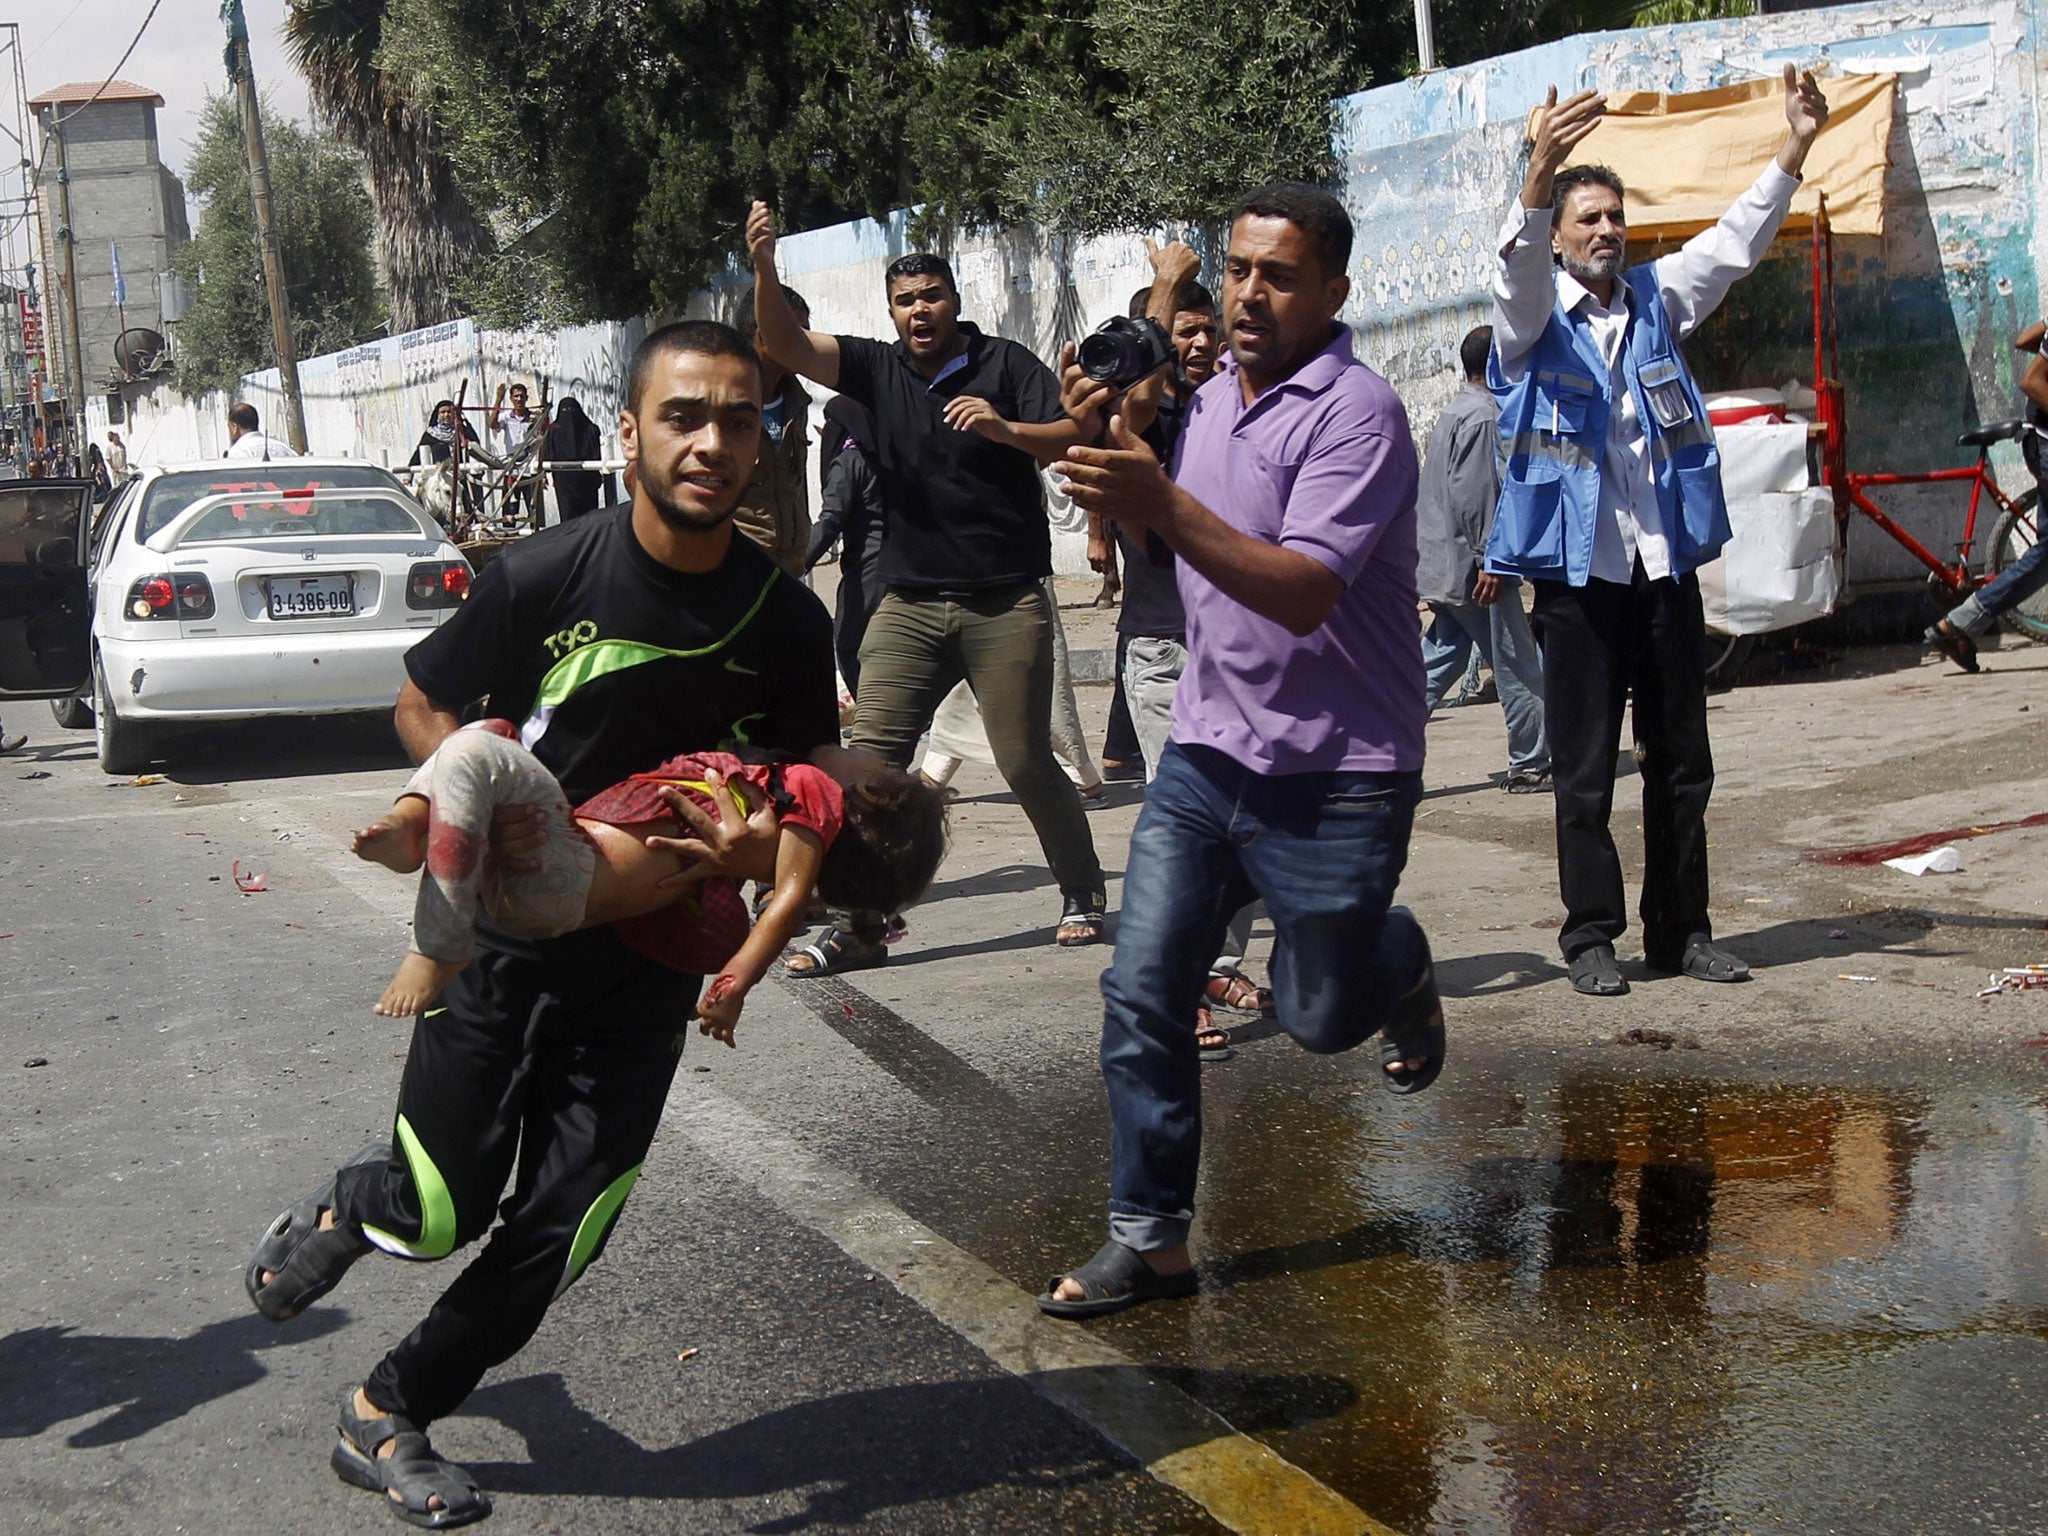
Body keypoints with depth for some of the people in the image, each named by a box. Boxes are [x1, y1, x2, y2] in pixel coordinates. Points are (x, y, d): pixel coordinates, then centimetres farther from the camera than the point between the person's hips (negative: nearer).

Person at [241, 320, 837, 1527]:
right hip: (505, 928, -2)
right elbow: (421, 706, -1)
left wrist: (765, 853, -22)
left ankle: (390, 1416, 26)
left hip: (646, 962, 2)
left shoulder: (787, 622, -9)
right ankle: (349, 1211, 38)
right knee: (442, 1210, 0)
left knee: (558, 1229, 3)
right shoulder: (545, 575, -15)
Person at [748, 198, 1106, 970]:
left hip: (1005, 606, -3)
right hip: (910, 605, 3)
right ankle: (860, 924, 0)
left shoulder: (1004, 363, 2)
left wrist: (1003, 429, -24)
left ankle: (1082, 892, 23)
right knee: (870, 756, -6)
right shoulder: (878, 369, 8)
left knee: (1026, 762, 1)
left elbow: (1075, 436, -7)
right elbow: (785, 344, -3)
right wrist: (764, 267, -19)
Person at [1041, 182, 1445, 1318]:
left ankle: (1400, 967, 43)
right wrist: (1116, 470, 6)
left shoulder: (1356, 413, -17)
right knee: (1142, 994, -2)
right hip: (1204, 755, 6)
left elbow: (1304, 592, -29)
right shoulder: (1212, 400, 9)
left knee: (1320, 1017, 9)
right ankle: (1151, 1237, 9)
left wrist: (1164, 505, -41)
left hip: (1334, 776, -6)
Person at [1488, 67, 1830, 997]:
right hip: (1578, 572, -5)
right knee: (1585, 770, 0)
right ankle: (1591, 936, 10)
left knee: (1682, 761, 10)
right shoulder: (1533, 317, 0)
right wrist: (1541, 175, -40)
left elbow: (1732, 244, 9)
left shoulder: (1655, 301, 15)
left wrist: (1794, 149, -4)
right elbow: (1517, 266, -21)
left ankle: (1681, 930, 19)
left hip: (1665, 567, 5)